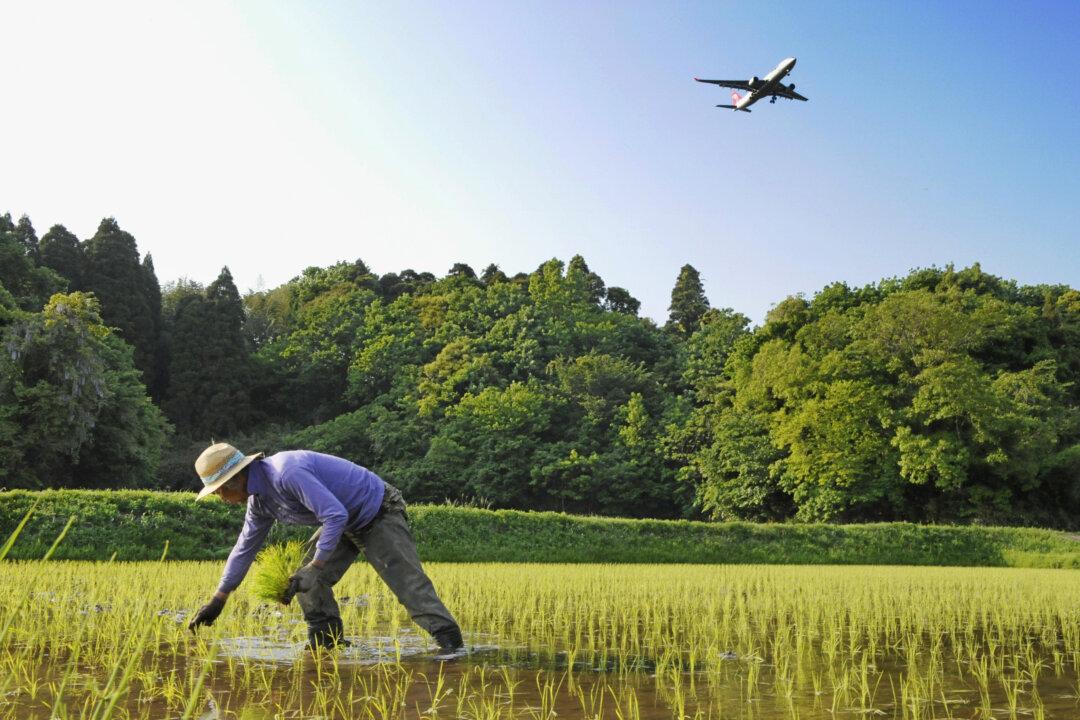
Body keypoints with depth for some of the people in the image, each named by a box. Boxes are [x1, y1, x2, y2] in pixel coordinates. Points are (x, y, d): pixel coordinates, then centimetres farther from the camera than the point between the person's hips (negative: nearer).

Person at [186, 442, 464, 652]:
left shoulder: (287, 473, -31)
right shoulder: (259, 500, 2)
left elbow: (336, 515, -35)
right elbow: (245, 547, 14)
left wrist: (314, 568, -32)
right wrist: (217, 601, 17)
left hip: (379, 514, -9)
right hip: (348, 523, 10)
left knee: (409, 583, -16)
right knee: (307, 580, 1)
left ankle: (451, 644, -16)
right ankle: (328, 644, 9)